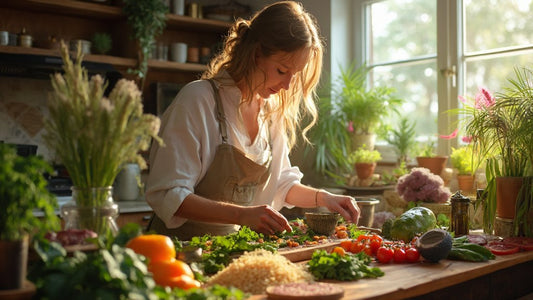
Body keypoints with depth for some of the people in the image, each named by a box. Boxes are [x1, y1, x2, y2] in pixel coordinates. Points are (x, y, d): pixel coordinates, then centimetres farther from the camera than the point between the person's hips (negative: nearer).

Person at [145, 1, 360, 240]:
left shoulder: (273, 110, 5)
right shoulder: (198, 100, -15)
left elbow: (281, 184, 17)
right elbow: (167, 196, -19)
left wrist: (322, 198, 0)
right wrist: (242, 214, -28)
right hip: (183, 245, -5)